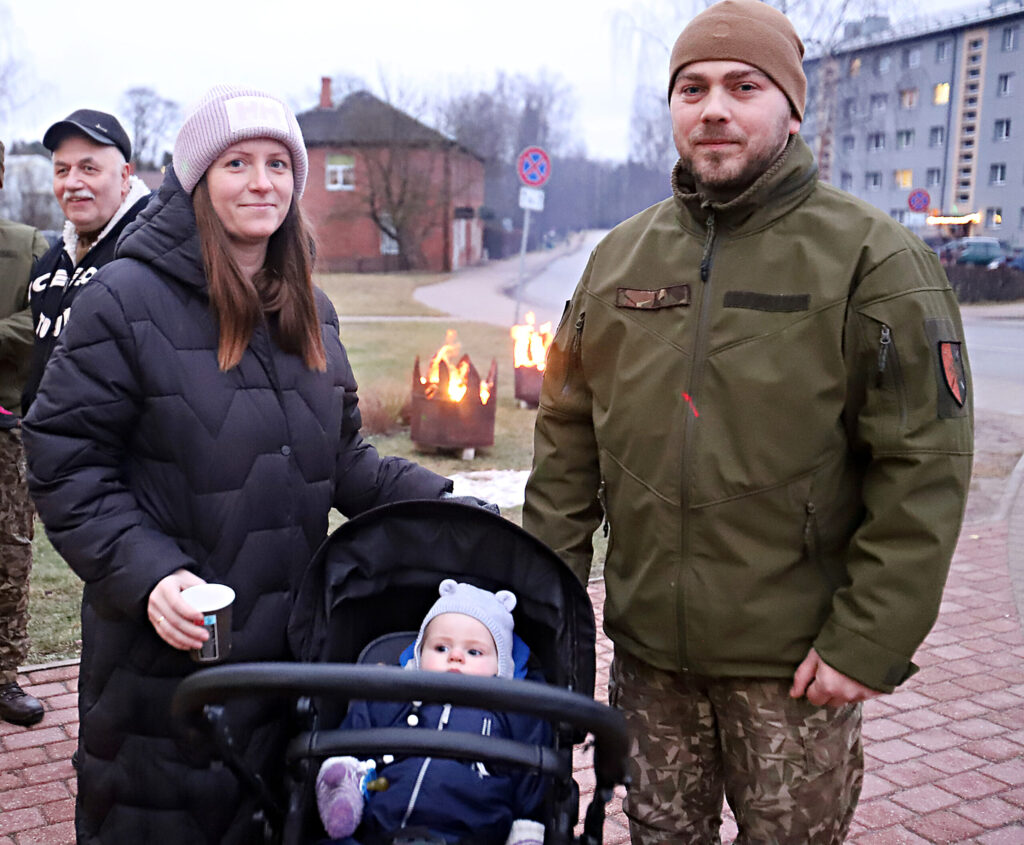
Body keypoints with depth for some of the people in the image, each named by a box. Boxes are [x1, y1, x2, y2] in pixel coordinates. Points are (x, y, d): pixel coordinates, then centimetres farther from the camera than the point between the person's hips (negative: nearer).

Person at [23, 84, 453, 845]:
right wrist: (145, 574, -21)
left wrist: (433, 499, 0)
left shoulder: (310, 312, 9)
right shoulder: (126, 299, -10)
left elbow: (343, 458, 15)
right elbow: (64, 463, -10)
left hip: (291, 641, 5)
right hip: (165, 650, -5)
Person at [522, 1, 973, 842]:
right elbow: (570, 436, 9)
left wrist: (869, 642, -14)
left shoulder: (871, 258, -9)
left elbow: (924, 469, -12)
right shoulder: (620, 256, 5)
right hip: (647, 646, 4)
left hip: (796, 661, -3)